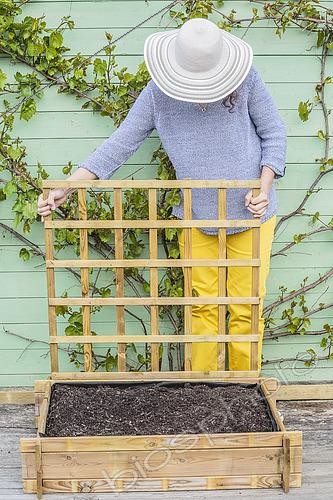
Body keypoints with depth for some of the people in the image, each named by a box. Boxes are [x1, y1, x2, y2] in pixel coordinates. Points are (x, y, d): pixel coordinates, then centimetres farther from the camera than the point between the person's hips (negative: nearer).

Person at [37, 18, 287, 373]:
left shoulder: (245, 78, -9)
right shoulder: (158, 93, -7)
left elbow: (273, 133, 0)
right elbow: (120, 144, -7)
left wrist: (264, 189, -13)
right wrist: (65, 189, -14)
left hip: (250, 213, -1)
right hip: (196, 217, 1)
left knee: (246, 308, 4)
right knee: (203, 307, 8)